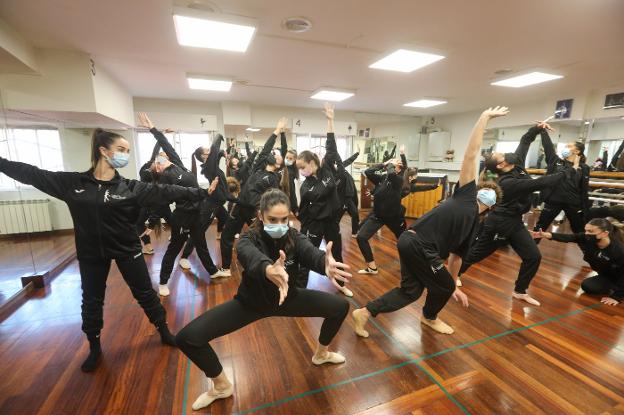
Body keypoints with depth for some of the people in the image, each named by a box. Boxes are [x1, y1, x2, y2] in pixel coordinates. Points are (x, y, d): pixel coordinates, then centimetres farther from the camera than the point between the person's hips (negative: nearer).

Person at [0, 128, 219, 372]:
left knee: (145, 293, 9)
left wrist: (202, 193, -24)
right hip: (91, 253, 2)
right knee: (91, 301, 17)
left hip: (127, 250, -1)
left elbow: (166, 192, -17)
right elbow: (32, 174, 4)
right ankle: (95, 348, 40)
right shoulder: (72, 183, -5)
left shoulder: (130, 187, -9)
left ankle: (164, 331, 29)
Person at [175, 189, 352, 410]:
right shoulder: (248, 239, -27)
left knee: (341, 306, -2)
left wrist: (326, 264, -64)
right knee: (187, 337, -16)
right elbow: (252, 258, -51)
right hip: (251, 302, -2)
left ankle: (321, 354, 29)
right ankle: (222, 386, 15)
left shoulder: (294, 237, -19)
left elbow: (311, 253, -40)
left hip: (287, 298, 3)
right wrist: (269, 270, -75)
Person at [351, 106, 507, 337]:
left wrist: (453, 285, 35)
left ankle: (364, 313, 20)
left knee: (411, 290, 19)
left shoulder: (472, 225, 25)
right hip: (418, 247, -8)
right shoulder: (467, 195, 5)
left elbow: (456, 255, 30)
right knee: (444, 287, 16)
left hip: (411, 243, 8)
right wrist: (485, 117, 5)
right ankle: (429, 317, 48)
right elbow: (470, 154, 3)